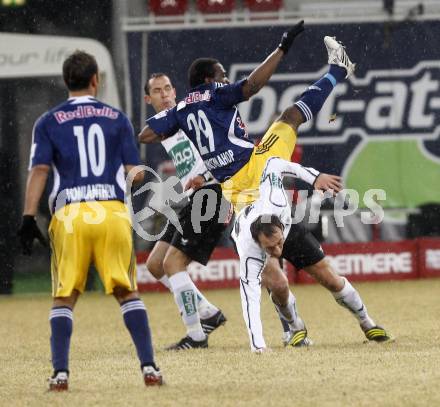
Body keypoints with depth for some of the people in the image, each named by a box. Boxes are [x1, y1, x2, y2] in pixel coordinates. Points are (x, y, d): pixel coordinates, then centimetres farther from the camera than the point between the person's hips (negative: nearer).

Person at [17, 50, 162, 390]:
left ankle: (60, 372, -5)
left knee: (64, 296, 6)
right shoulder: (117, 118, 12)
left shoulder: (49, 122, 9)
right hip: (113, 213, 1)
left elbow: (39, 170, -2)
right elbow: (135, 173, 8)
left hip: (69, 214, 0)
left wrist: (28, 219, -4)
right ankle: (148, 367, -1)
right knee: (127, 292, 8)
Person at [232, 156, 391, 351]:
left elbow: (273, 164, -28)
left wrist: (314, 177, -33)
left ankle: (366, 322, 28)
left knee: (330, 280, 4)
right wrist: (258, 346, -58)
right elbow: (250, 298, -49)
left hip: (288, 226, 2)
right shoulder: (249, 252, -47)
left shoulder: (274, 203, -44)